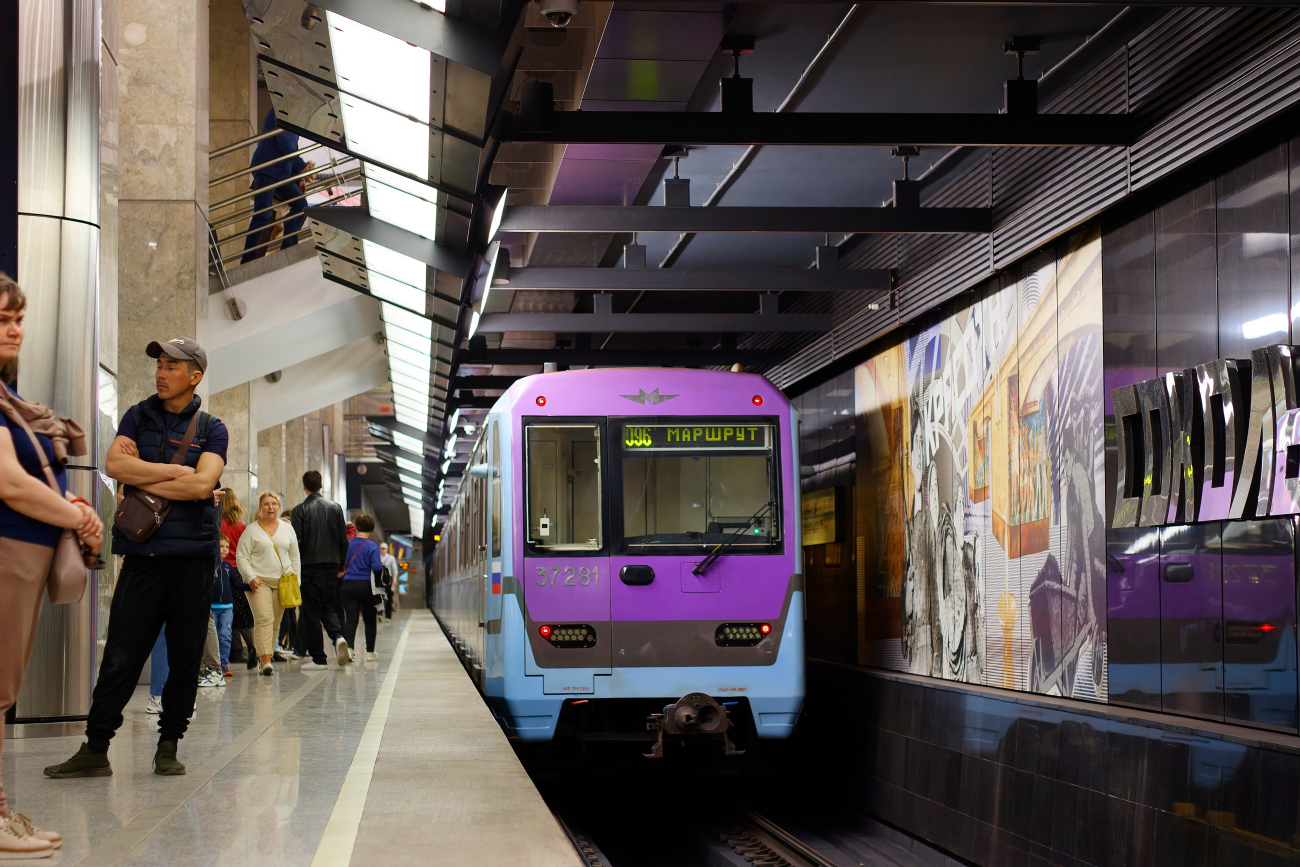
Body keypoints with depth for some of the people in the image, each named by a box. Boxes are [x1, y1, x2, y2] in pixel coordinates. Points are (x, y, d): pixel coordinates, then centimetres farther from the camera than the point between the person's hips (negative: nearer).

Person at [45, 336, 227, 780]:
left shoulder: (211, 430, 7)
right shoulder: (138, 416, 12)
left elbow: (202, 484, -9)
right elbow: (115, 464, -5)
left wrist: (142, 478, -7)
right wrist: (177, 471, -7)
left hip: (193, 555, 0)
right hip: (143, 554, 0)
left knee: (185, 657, 3)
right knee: (120, 657, -2)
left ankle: (168, 747, 14)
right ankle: (95, 749, 4)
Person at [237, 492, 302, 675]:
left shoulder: (287, 529, 13)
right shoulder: (251, 531, 1)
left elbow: (295, 557, 18)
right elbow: (241, 557, -1)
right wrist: (251, 577, -12)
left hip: (282, 582, 4)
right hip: (259, 581, -4)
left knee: (275, 622, 2)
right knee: (264, 618, -16)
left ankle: (266, 657, 11)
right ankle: (266, 661, -22)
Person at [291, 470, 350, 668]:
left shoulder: (300, 510, -6)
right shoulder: (335, 508, 5)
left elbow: (297, 542, -9)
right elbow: (344, 541, 6)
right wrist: (340, 566, 17)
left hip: (309, 567, -3)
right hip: (331, 565, 3)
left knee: (311, 611, 2)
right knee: (328, 606, 17)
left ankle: (318, 657, 1)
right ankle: (338, 636, -11)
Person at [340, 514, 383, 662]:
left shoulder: (348, 544, 1)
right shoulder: (372, 546, -8)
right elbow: (377, 567, -17)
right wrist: (381, 566, 4)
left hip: (348, 585, 2)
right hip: (366, 586, -2)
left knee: (351, 619, -3)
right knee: (369, 619, 14)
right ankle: (370, 651, 22)